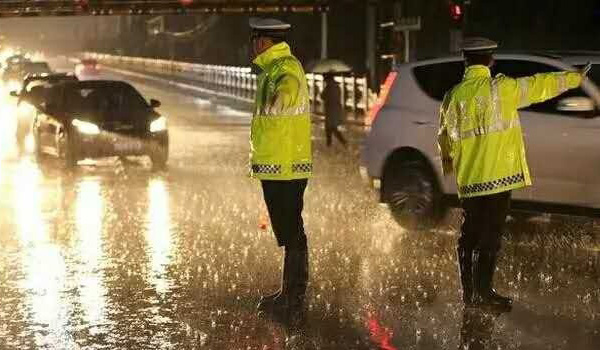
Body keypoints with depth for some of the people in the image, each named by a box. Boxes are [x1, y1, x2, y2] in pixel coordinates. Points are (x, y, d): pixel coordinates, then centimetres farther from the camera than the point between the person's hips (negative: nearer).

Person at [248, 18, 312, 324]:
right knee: (288, 233, 17)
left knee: (291, 235, -8)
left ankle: (293, 304, -5)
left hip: (285, 169, -11)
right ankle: (289, 295, 28)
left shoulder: (285, 67, -15)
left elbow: (289, 85, -40)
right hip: (278, 168, 11)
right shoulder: (274, 69, 19)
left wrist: (281, 98, -57)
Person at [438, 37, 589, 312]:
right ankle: (483, 293, -1)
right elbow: (539, 86, 1)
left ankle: (469, 292, 20)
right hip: (498, 175, -5)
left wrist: (448, 161, 38)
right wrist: (575, 77, 16)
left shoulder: (454, 96, 5)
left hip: (468, 180, 5)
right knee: (490, 236, -2)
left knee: (470, 233, 13)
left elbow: (445, 136, 18)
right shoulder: (500, 89, -10)